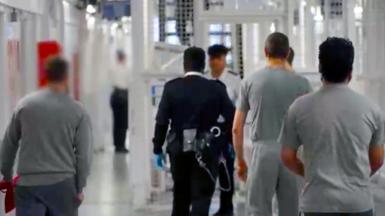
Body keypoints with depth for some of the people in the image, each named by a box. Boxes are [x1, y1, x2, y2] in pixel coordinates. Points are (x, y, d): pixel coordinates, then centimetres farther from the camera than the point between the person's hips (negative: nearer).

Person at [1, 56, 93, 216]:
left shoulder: (25, 105, 3)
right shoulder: (78, 112, -2)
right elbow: (84, 154, -5)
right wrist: (79, 187, 4)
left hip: (27, 183, 1)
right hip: (62, 183, -1)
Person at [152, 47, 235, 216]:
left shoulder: (172, 87, -4)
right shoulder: (216, 88, -5)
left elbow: (161, 121, -5)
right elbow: (232, 118, -3)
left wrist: (158, 149, 3)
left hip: (179, 149, 2)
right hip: (206, 151, -2)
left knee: (181, 196, 20)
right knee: (201, 198, -2)